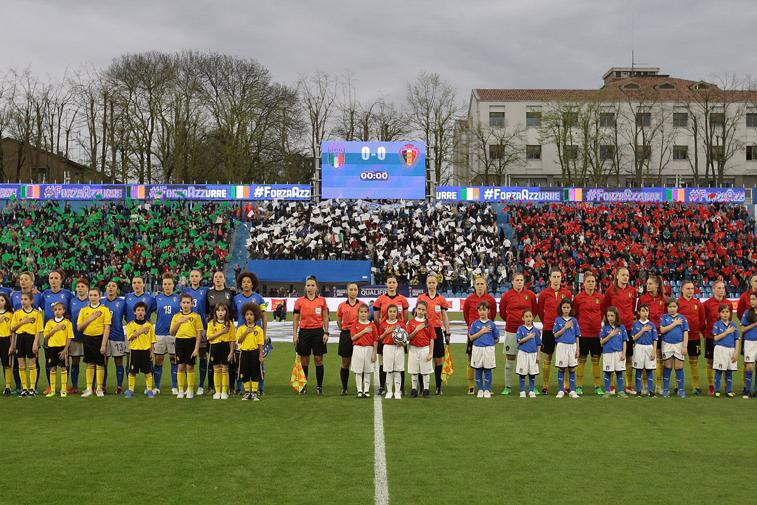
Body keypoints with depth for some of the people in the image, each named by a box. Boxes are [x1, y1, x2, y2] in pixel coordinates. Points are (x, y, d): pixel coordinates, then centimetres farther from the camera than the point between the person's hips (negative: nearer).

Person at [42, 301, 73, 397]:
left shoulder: (67, 322, -2)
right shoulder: (50, 322, 6)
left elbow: (69, 338, -4)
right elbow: (46, 336, 0)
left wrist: (65, 350, -12)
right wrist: (54, 329, -14)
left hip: (62, 348, -2)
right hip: (52, 347, 2)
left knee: (63, 368, 1)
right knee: (52, 369, 7)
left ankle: (64, 390, 8)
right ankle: (52, 390, 15)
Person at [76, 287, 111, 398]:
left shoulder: (104, 310, -2)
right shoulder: (84, 310, 8)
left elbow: (107, 328, -7)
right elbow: (79, 327, 4)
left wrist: (103, 344, -13)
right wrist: (90, 319, -10)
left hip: (99, 338, -3)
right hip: (87, 338, 3)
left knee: (100, 364, 1)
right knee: (89, 364, 10)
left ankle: (99, 389, 10)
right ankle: (89, 388, 16)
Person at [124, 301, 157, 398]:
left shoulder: (149, 324, 4)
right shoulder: (131, 324, 1)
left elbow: (152, 340, 6)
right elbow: (130, 336, -11)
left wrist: (152, 352, 1)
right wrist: (141, 331, -19)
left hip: (146, 350, 0)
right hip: (134, 350, 0)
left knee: (148, 371, 2)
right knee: (132, 371, 4)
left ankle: (149, 390, 9)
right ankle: (130, 390, 12)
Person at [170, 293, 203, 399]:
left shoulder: (195, 316, 0)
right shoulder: (176, 316, 9)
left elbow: (199, 333, -2)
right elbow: (172, 333, 7)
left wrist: (196, 348, -9)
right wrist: (178, 322, -8)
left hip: (191, 341, -2)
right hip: (180, 341, 2)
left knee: (190, 366, 0)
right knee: (181, 366, 3)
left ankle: (190, 390, 10)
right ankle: (181, 390, 11)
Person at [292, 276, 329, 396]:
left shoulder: (322, 300, 3)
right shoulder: (299, 301, 2)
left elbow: (325, 318, 6)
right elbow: (296, 318, 4)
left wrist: (326, 333, -1)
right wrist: (294, 334, -1)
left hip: (318, 332, 0)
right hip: (304, 332, 0)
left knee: (319, 359, -1)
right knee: (304, 361, 4)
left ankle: (319, 386, 7)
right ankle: (303, 386, 14)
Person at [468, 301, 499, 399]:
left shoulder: (491, 324, 3)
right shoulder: (475, 324, 3)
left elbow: (496, 339, 10)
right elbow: (471, 337, -3)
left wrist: (490, 342, -2)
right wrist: (482, 332, -8)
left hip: (489, 349, 0)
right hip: (477, 349, 1)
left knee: (488, 370, 3)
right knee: (478, 370, 5)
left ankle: (487, 390, 10)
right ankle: (480, 390, 14)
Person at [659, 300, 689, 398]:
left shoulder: (682, 318, 4)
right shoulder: (664, 317, 4)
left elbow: (685, 333, 1)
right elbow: (662, 330, -10)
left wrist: (685, 346, -7)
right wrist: (674, 323, -10)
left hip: (679, 344, 0)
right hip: (667, 345, 0)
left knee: (679, 367, 1)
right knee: (668, 367, 6)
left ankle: (681, 389, 9)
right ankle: (666, 389, 13)